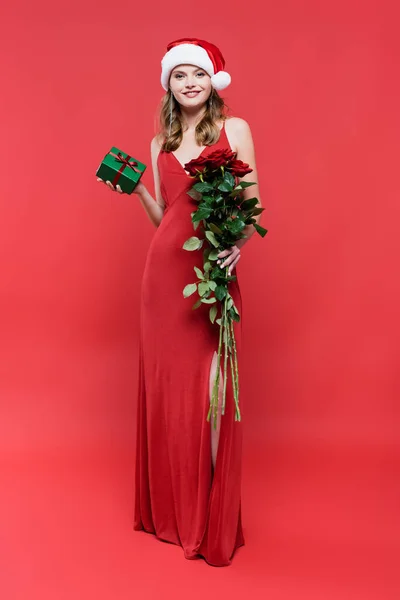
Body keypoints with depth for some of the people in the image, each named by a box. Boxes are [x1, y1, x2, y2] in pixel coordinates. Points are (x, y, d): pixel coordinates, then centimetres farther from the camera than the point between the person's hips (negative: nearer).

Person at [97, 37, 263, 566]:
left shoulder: (235, 129, 4)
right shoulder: (160, 143, 15)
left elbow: (252, 205, -1)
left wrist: (240, 242, -20)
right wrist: (135, 189, 2)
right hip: (165, 271, 4)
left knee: (209, 388, -4)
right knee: (164, 384, 7)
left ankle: (213, 521, 12)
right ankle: (171, 508, 25)